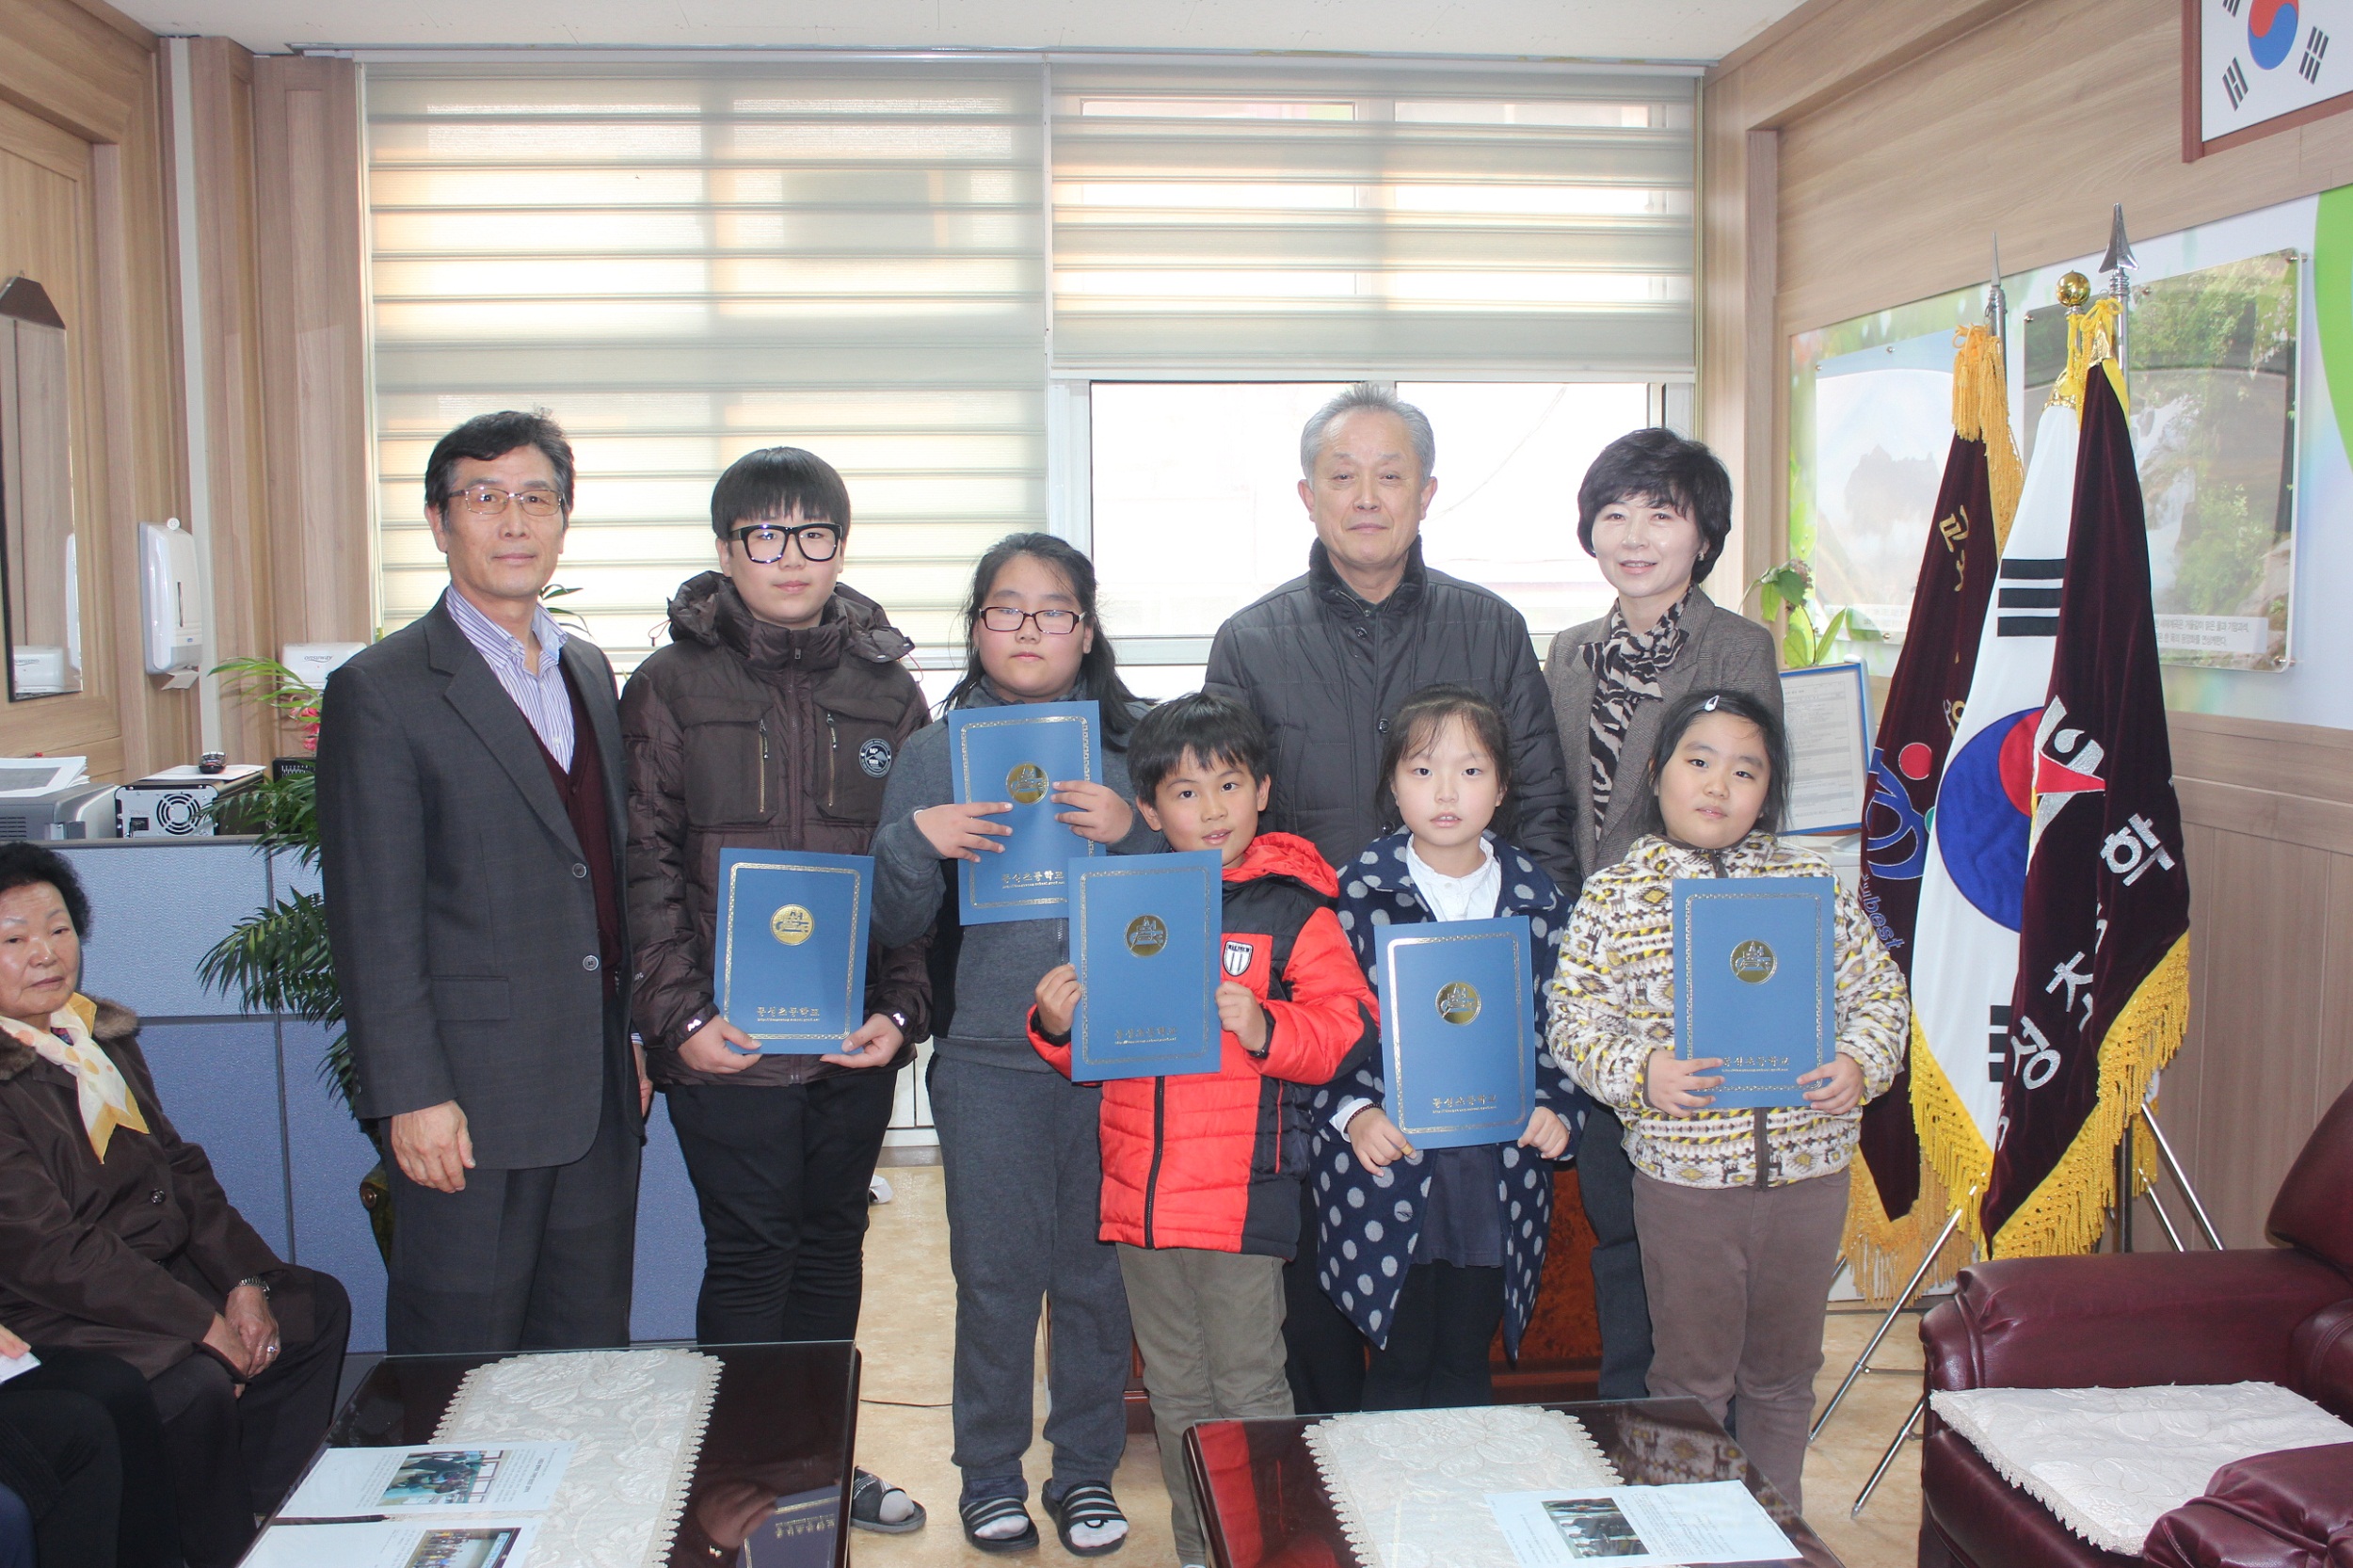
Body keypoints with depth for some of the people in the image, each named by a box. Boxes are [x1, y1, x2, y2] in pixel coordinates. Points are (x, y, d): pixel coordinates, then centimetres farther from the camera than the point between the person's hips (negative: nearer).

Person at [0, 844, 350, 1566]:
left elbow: (179, 1169, 11)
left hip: (161, 1267, 10)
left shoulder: (101, 1036, 11)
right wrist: (202, 1324, -22)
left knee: (318, 1306, 3)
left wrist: (245, 1281, -3)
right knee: (198, 1385, -29)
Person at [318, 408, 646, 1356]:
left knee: (593, 1344, 15)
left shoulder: (589, 671, 12)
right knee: (462, 1356, 6)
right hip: (470, 1101, -6)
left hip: (600, 1094, 6)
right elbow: (373, 921, -11)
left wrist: (637, 1033, 13)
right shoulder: (381, 691, -8)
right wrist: (410, 1097, -14)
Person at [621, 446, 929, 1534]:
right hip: (729, 1037, -3)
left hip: (856, 1036, 3)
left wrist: (901, 1010, -4)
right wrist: (680, 1015, -13)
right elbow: (644, 866, -4)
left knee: (833, 1240, 14)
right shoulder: (671, 685, 0)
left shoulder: (886, 687, 7)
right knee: (750, 1254, 2)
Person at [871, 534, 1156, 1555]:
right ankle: (991, 1477, 24)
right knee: (996, 1276, 5)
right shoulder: (933, 754, 7)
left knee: (1098, 1271, 8)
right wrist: (915, 842, -12)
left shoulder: (1131, 745, 5)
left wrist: (1130, 834, -14)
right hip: (987, 1059, 0)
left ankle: (1086, 1471, 26)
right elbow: (895, 927, 6)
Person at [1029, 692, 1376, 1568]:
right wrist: (1058, 1027, -5)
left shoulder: (1291, 906, -4)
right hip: (1138, 1193, 5)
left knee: (1249, 1389, 5)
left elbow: (1345, 1027, -11)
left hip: (1242, 1195, -5)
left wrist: (1265, 1028, -26)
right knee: (1175, 1392, 17)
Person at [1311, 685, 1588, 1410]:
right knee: (1399, 1363, 6)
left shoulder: (1538, 899, 4)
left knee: (1467, 1363, 14)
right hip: (1386, 1166, -2)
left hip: (1499, 1171, 2)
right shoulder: (1359, 891, -4)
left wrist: (1558, 1109, -5)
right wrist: (1355, 1113, -15)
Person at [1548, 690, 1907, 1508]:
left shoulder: (1812, 882, 3)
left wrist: (1862, 1060, -10)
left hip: (1808, 1170, 2)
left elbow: (1878, 987, 8)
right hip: (1684, 1173, -2)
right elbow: (1575, 1012, -5)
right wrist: (1638, 1070, -21)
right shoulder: (1613, 895, -3)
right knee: (1692, 1374, 12)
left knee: (1784, 1369, 18)